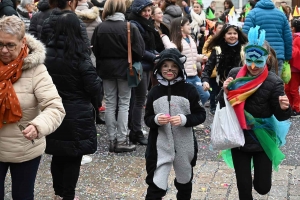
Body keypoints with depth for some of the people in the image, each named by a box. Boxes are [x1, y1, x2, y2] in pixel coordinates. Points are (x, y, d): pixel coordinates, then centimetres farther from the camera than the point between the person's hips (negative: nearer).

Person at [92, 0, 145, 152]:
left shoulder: (100, 28, -6)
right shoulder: (130, 27, -13)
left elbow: (95, 50, -1)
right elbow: (139, 51, -11)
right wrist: (133, 63, 8)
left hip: (106, 69, 2)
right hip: (124, 69, -2)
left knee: (110, 104, 10)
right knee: (123, 104, 5)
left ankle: (112, 140, 13)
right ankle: (121, 141, 4)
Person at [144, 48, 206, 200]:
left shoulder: (189, 90, -7)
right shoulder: (154, 92, -2)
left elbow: (201, 115, -4)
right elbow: (147, 118, 4)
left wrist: (184, 119, -21)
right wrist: (156, 119, -18)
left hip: (184, 146, 1)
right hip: (160, 146, 0)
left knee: (185, 181, 23)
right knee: (156, 185, -6)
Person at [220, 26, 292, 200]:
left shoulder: (273, 82, -15)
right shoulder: (235, 74, -7)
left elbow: (280, 116, -10)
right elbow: (223, 106, 3)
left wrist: (285, 108, -32)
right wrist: (226, 92, -17)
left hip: (262, 140, -2)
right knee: (243, 186, 8)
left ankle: (258, 178, 43)